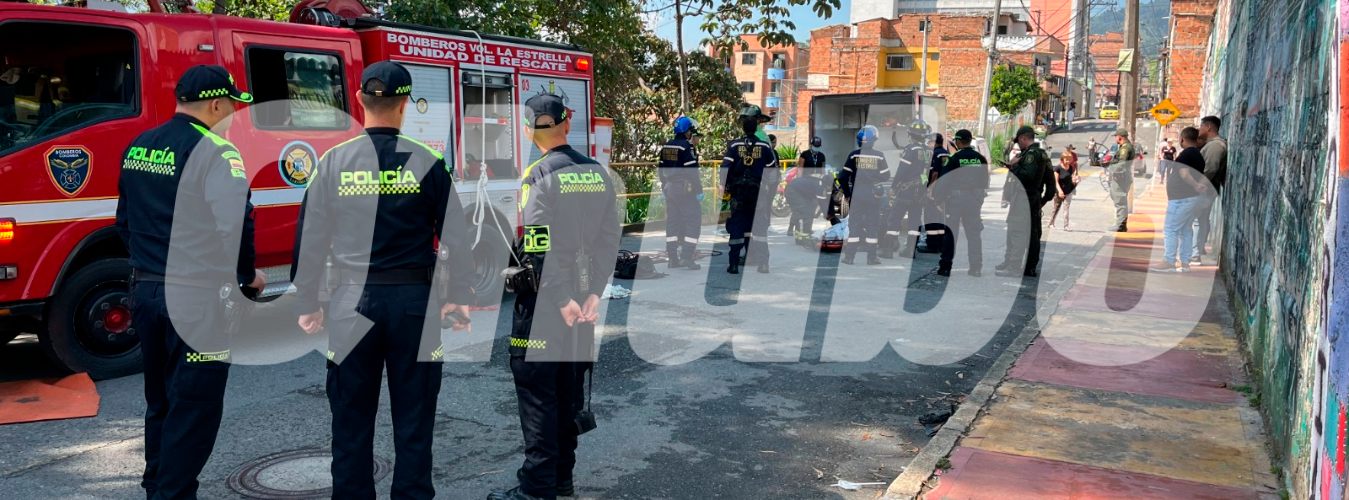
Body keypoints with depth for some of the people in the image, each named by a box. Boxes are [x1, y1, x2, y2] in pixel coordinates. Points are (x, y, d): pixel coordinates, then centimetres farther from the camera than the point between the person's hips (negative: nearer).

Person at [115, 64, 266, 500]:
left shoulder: (138, 148, 11)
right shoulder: (215, 152, -15)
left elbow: (124, 222, 19)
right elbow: (234, 225, -23)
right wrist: (247, 275, -8)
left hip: (145, 289, 9)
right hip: (197, 298, -8)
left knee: (161, 400, 20)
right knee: (194, 407, 1)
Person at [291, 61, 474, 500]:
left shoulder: (333, 161, -1)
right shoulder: (428, 162, -4)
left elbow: (309, 239, 2)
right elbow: (456, 237, -2)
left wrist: (307, 305, 11)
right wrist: (458, 298, 9)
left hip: (352, 302, 1)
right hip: (414, 300, -1)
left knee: (351, 416, 11)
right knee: (413, 415, 9)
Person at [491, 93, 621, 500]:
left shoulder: (540, 176, -11)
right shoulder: (598, 173, 7)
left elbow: (541, 248, -19)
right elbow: (609, 238, 1)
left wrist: (562, 300, -17)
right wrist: (594, 292, -2)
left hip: (542, 299, -6)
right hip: (582, 297, 6)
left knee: (537, 390, 0)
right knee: (569, 388, 15)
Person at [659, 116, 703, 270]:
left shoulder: (666, 147, 11)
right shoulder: (686, 147, -14)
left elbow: (661, 169, 14)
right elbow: (691, 171, -18)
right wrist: (698, 189, -13)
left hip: (669, 188, 8)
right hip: (684, 188, -8)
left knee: (672, 221, 12)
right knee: (693, 220, -3)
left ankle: (673, 258, 14)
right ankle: (687, 256, -10)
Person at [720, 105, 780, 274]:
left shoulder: (734, 145, -2)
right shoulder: (765, 146, 1)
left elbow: (725, 168, -7)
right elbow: (773, 170, 8)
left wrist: (725, 188, 3)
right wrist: (770, 190, 21)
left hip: (738, 192, -1)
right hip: (758, 191, 1)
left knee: (736, 226, 4)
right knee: (758, 225, 9)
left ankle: (734, 264, 1)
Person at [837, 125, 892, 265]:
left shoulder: (853, 155, -5)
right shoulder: (879, 156, -3)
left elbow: (843, 177, -5)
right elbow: (886, 177, 3)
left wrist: (847, 193, 7)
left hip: (856, 194, 0)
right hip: (873, 195, 0)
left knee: (854, 223, 5)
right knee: (872, 224, 6)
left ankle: (849, 256, 3)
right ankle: (871, 257, 7)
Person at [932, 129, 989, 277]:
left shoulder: (954, 158, -10)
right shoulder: (981, 159, 5)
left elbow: (943, 180, -11)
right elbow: (985, 181, 11)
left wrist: (938, 198, -5)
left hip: (955, 198, -4)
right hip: (975, 198, 4)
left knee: (950, 232, 2)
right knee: (974, 233, 10)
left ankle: (945, 266, 1)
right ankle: (976, 267, 12)